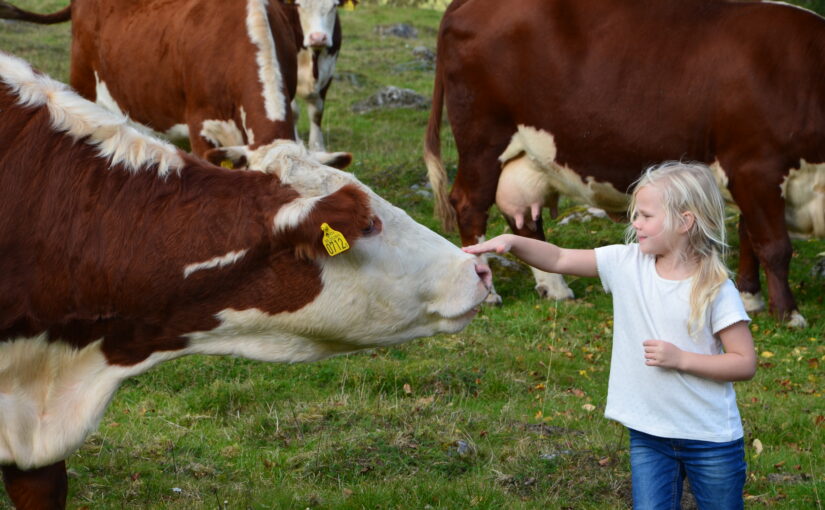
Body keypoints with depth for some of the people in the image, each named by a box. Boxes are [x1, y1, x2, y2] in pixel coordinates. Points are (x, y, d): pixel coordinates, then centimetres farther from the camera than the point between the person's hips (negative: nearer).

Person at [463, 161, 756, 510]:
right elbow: (559, 260, -4)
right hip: (648, 434, 3)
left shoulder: (716, 290, -14)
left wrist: (680, 359, -20)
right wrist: (511, 242, -19)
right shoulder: (627, 264, -3)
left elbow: (745, 364, -12)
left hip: (710, 439, -3)